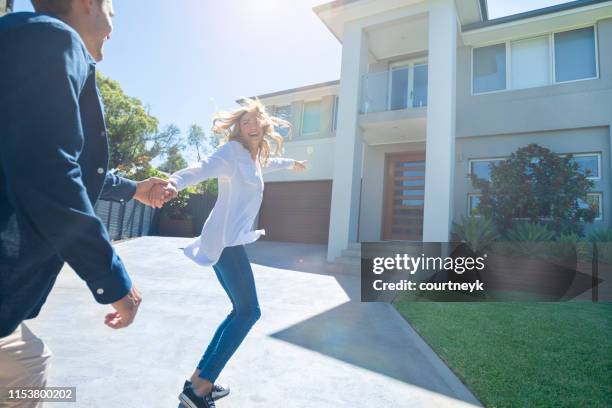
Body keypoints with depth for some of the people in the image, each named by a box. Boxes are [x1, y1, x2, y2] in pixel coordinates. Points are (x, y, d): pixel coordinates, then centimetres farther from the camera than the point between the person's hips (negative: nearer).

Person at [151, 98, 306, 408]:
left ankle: (200, 378, 18)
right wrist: (174, 183, -49)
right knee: (248, 311, -10)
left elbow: (267, 164, 42)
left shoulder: (253, 157, 18)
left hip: (229, 240, 10)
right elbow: (203, 168, -28)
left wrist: (291, 164, 61)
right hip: (226, 240, -10)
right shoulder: (233, 152, -9)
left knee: (242, 311, 13)